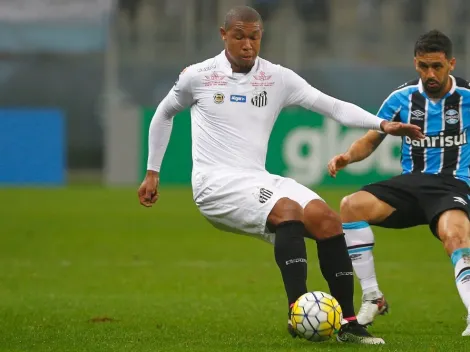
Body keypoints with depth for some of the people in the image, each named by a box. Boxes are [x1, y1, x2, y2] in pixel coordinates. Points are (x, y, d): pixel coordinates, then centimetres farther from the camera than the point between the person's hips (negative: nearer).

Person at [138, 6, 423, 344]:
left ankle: (348, 323, -13)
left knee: (327, 218, -18)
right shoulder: (198, 77, 0)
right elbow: (164, 114, 18)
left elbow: (332, 106, -1)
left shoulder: (278, 78, 6)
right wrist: (152, 173, 19)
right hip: (216, 183, -5)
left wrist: (382, 124, -15)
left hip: (257, 181, 5)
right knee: (289, 210, -32)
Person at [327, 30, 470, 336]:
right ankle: (373, 299, -13)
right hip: (410, 183, 4)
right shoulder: (403, 98, 6)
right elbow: (371, 140, 12)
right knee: (351, 205, -21)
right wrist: (349, 156, -9)